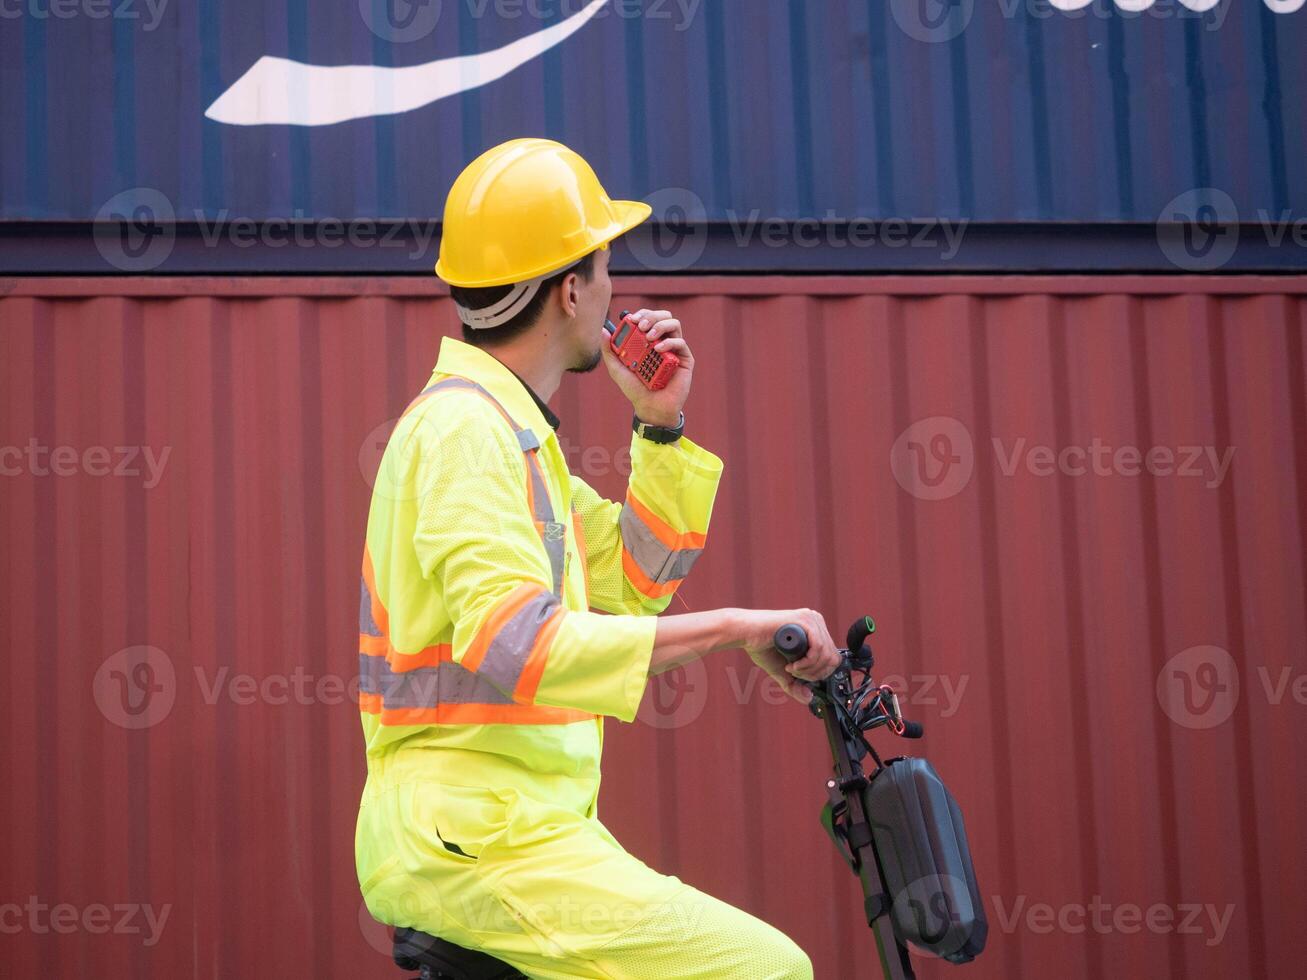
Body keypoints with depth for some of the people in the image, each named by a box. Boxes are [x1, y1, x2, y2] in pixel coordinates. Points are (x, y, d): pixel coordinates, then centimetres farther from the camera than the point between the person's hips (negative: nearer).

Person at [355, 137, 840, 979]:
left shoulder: (510, 427, 18)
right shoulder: (463, 424, -14)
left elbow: (633, 579, 22)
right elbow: (515, 642, -27)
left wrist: (662, 425, 11)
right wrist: (735, 627, -27)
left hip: (516, 828, 10)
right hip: (474, 840, -10)